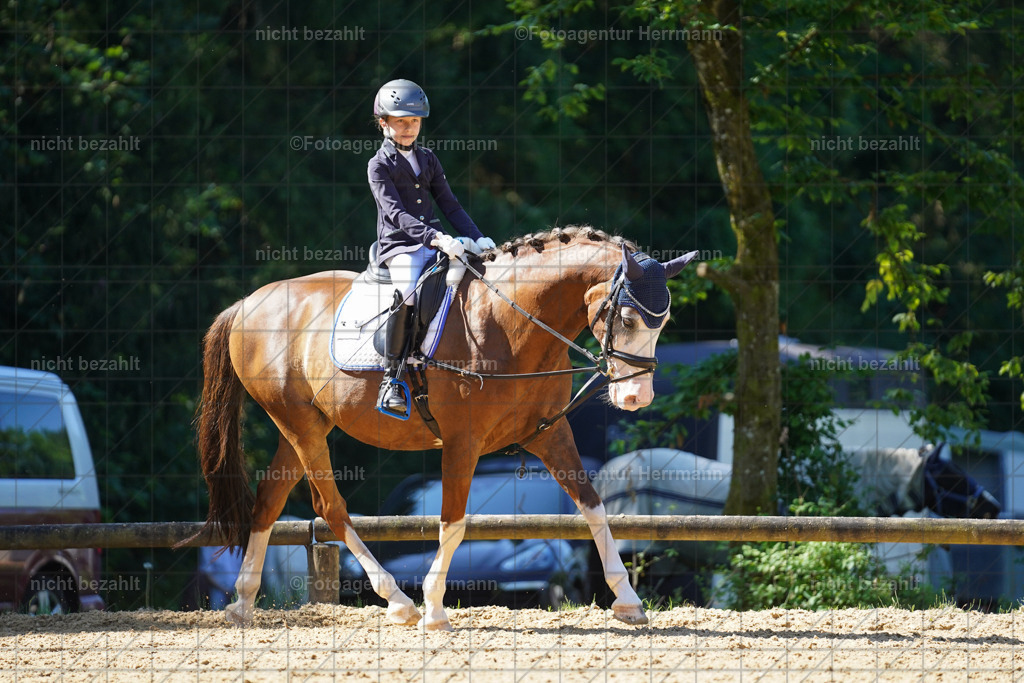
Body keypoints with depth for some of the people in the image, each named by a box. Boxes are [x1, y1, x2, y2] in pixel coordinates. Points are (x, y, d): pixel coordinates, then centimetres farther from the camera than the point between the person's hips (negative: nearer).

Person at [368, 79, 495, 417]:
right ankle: (392, 379, -27)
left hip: (434, 245, 6)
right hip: (399, 246, -6)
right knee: (407, 294, -35)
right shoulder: (380, 165, -2)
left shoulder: (427, 160, 18)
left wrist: (477, 238, 0)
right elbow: (395, 212, -15)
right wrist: (435, 238, -28)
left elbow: (449, 204, 16)